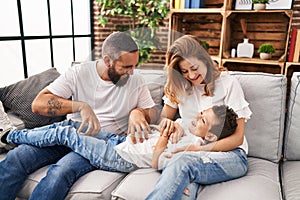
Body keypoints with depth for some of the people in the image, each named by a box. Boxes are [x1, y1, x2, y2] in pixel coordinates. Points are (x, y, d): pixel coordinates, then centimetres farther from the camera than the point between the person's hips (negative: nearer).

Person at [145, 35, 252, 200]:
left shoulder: (228, 84, -2)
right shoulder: (179, 86, 12)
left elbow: (237, 137, -5)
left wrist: (199, 149, -17)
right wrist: (173, 127, -13)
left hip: (229, 154, -2)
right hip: (190, 151, 3)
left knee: (183, 161, -38)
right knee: (187, 184, -39)